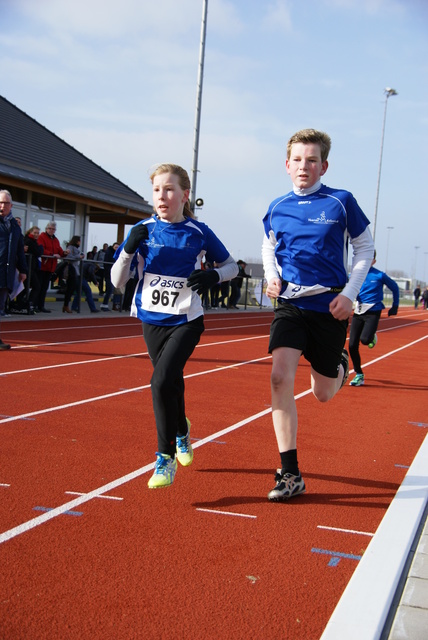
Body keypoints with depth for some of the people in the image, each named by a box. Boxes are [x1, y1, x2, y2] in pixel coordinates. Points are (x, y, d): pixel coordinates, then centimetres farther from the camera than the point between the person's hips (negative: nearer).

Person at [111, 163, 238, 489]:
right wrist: (129, 249, -20)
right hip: (152, 319, 3)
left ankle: (166, 456, -5)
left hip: (186, 320, -3)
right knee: (171, 383, 18)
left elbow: (231, 265, 7)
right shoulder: (143, 230, -3)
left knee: (162, 381, -21)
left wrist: (213, 276, -15)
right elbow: (118, 281, -3)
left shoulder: (199, 232, -7)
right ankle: (181, 430, 50)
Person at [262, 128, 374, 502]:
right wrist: (272, 278, 2)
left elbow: (365, 248, 3)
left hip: (330, 307, -1)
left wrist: (349, 293, -7)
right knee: (281, 377, -19)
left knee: (322, 393, 9)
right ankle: (291, 475, -11)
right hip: (290, 304, 2)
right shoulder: (277, 209, 2)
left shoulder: (341, 202, -7)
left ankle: (340, 363, 49)